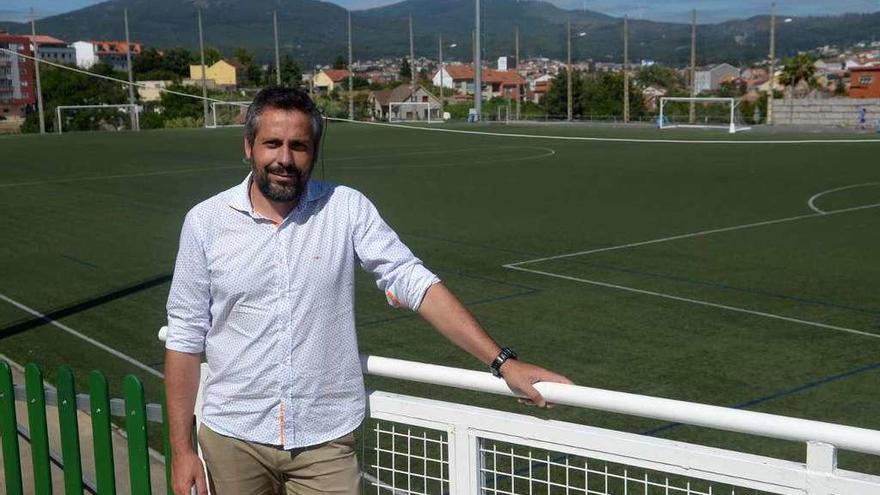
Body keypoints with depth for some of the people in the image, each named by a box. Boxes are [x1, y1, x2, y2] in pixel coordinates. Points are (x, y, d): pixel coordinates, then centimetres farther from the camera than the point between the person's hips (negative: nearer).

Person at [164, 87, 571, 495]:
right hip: (232, 439, 1)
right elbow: (185, 337, 0)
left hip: (326, 441, 0)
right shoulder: (205, 221, -3)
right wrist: (181, 448, -2)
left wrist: (502, 362, -15)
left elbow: (415, 283, -7)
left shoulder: (348, 209, -4)